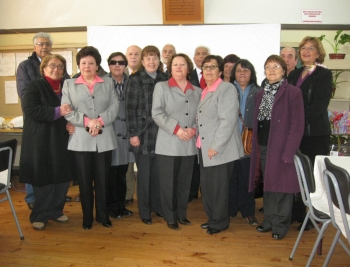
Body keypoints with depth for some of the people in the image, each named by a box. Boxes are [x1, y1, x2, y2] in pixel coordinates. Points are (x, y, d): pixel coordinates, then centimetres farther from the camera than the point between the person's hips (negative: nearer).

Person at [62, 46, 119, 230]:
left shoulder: (108, 83, 11)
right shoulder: (69, 84, 9)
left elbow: (114, 107, 0)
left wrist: (100, 121, -16)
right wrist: (87, 121, -16)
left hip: (104, 139, 1)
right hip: (81, 140, 0)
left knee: (102, 180, 8)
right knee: (84, 181, 6)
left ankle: (103, 215, 22)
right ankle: (87, 217, 20)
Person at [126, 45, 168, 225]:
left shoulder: (164, 79, 9)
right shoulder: (135, 80, -1)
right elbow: (130, 108, -5)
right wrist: (132, 133, -10)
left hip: (161, 133, 3)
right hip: (143, 134, -3)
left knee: (158, 172, 8)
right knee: (144, 174, 5)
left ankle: (157, 206, 26)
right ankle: (144, 211, 19)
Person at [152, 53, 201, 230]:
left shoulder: (197, 91, 13)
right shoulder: (161, 87, 4)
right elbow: (157, 113, -7)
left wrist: (194, 129, -10)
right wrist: (176, 129, -16)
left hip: (189, 145, 3)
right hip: (168, 144, -3)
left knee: (185, 182, 11)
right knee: (168, 182, 3)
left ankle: (181, 214, 26)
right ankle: (170, 217, 18)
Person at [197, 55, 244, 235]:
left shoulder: (227, 89, -9)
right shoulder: (204, 91, 17)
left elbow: (228, 120, -18)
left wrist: (216, 146, -20)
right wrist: (197, 136, 7)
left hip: (219, 150, -8)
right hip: (204, 149, 8)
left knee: (219, 188, 2)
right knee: (206, 186, 13)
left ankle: (220, 222, 19)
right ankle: (212, 218, 29)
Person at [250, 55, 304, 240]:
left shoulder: (293, 92, -6)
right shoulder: (260, 94, 14)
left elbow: (297, 125, -11)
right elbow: (256, 123, 11)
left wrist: (289, 152, -17)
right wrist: (256, 147, 3)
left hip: (281, 147, -6)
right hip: (263, 147, 6)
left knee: (281, 186, 2)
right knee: (267, 185, 14)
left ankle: (280, 225, 16)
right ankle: (269, 220, 27)